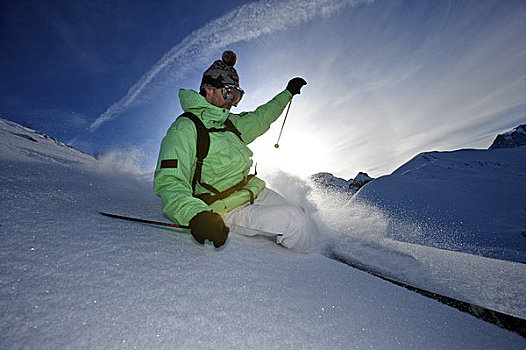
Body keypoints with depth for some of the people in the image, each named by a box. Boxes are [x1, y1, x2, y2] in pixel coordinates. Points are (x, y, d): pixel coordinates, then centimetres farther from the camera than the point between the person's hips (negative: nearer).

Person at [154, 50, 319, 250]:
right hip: (229, 211, -8)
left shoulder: (230, 122, 12)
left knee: (307, 225, -4)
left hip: (256, 193, 8)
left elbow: (259, 119, 31)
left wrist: (288, 93, 40)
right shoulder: (184, 129, -12)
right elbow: (169, 183, -20)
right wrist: (195, 215, -41)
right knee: (296, 222, -20)